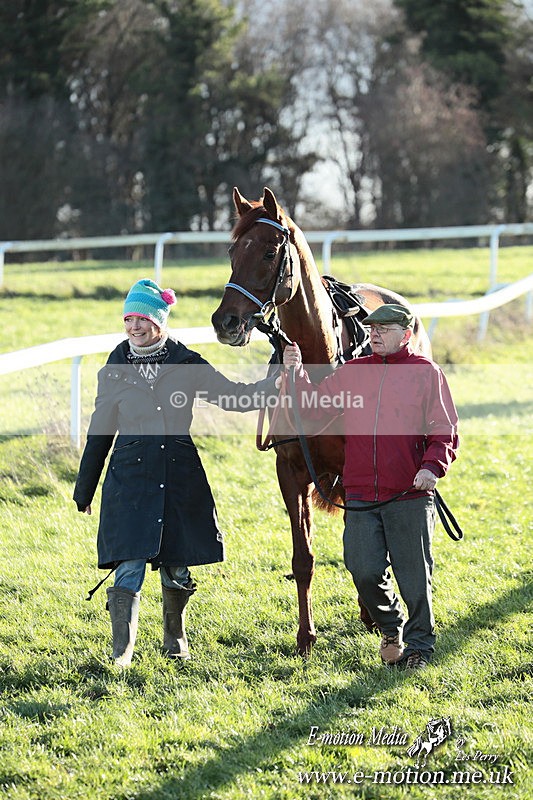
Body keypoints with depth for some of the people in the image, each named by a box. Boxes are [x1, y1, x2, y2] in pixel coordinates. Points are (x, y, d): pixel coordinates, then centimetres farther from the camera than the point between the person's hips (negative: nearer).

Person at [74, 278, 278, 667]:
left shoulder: (187, 364, 2)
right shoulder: (115, 370, 4)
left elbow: (233, 395, 6)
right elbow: (101, 433, 11)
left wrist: (276, 384, -8)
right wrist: (84, 490, 15)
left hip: (180, 477, 1)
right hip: (130, 475, -1)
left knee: (176, 568, 10)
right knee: (129, 567, -10)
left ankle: (175, 638, 31)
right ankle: (122, 652, -8)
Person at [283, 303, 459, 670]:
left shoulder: (426, 373, 0)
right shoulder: (352, 372, 11)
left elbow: (445, 432, -3)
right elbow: (314, 408, 9)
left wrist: (432, 466, -20)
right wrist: (298, 374, -6)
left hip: (410, 496, -3)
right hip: (360, 497, 3)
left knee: (415, 577, 3)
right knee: (365, 573, 2)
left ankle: (419, 645, 19)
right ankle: (391, 629, 28)